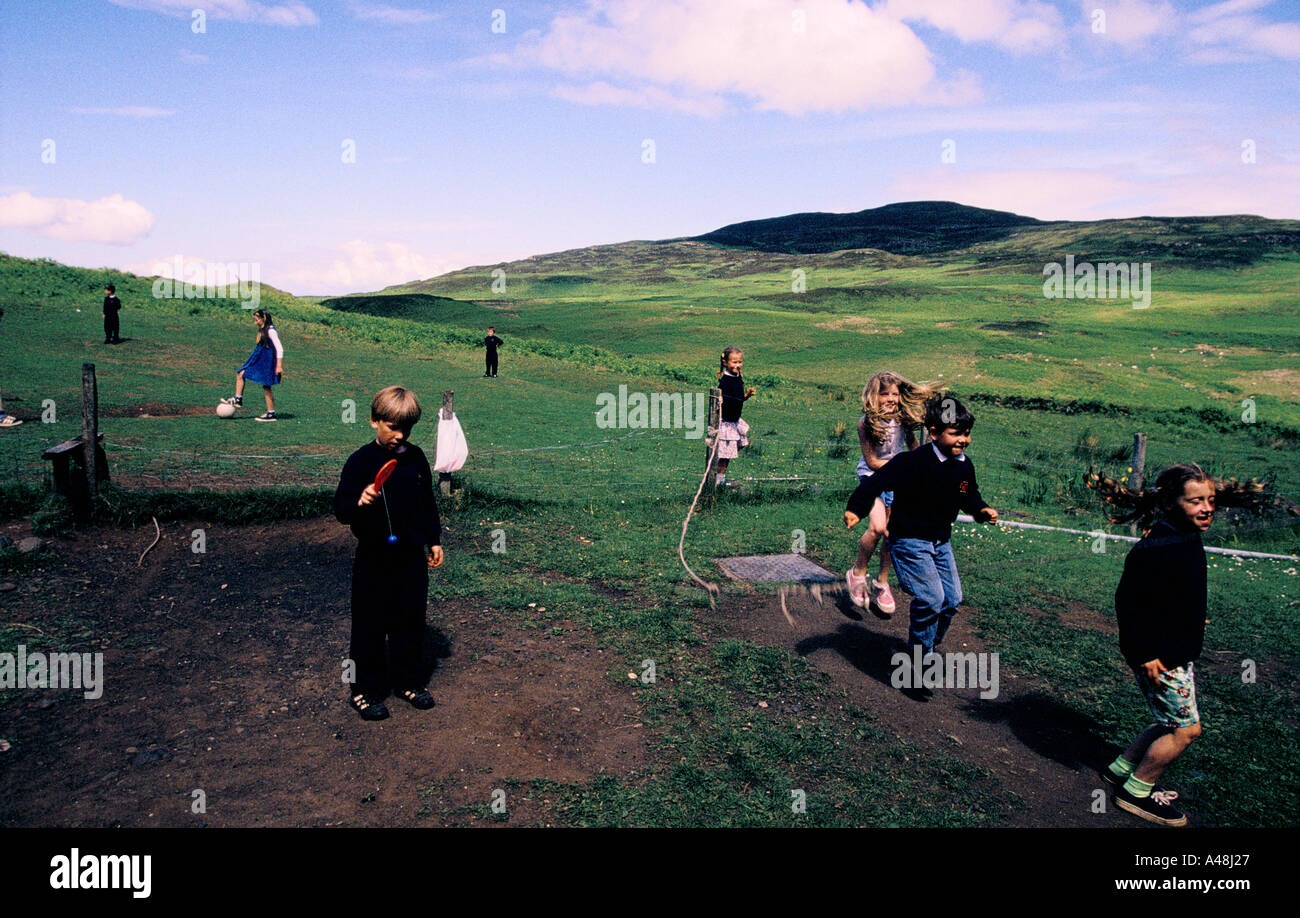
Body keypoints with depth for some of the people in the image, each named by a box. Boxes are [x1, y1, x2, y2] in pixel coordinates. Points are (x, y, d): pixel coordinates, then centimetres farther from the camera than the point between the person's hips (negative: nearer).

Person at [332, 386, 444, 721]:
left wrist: (434, 540, 15)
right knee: (370, 626, 5)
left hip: (412, 556, 4)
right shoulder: (361, 461, -10)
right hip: (373, 558, -4)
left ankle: (407, 681, 30)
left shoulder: (416, 457, 3)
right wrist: (359, 503, -32)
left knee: (410, 622, 14)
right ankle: (366, 690, 20)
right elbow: (340, 510, -12)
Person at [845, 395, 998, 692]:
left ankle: (929, 649, 30)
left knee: (952, 599, 8)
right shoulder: (914, 462, -23)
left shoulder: (965, 466, 1)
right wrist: (856, 510, -37)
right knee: (931, 599, -17)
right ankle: (919, 665, -1)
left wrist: (982, 510, 0)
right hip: (909, 541, -8)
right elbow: (877, 480, -27)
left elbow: (969, 496, 19)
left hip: (941, 542, 8)